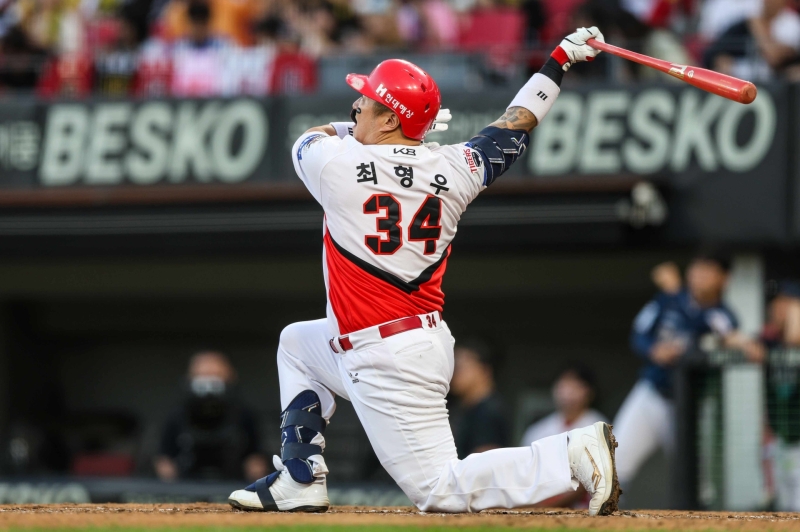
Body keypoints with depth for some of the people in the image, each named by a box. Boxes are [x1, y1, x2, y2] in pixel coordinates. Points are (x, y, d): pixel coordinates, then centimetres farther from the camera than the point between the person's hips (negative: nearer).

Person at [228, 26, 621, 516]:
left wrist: (354, 131, 25)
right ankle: (298, 482, 24)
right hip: (430, 341, 8)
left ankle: (572, 456, -16)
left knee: (441, 490, -5)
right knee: (298, 343, 29)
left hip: (388, 365, -8)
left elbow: (310, 139, 11)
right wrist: (561, 59, 27)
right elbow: (514, 128, 16)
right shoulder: (454, 168, 0)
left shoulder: (336, 162, -14)